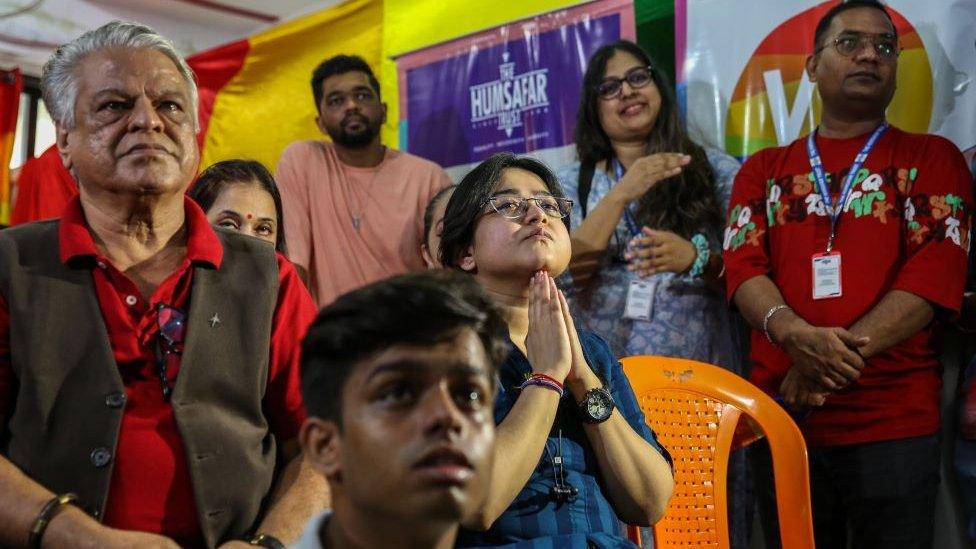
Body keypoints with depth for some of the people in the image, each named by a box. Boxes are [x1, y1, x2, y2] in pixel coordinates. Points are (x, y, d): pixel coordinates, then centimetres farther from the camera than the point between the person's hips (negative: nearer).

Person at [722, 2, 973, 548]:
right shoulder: (765, 169, 13)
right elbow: (742, 267, 1)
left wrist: (836, 355, -17)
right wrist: (795, 334, -21)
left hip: (896, 423, -2)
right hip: (782, 416, 2)